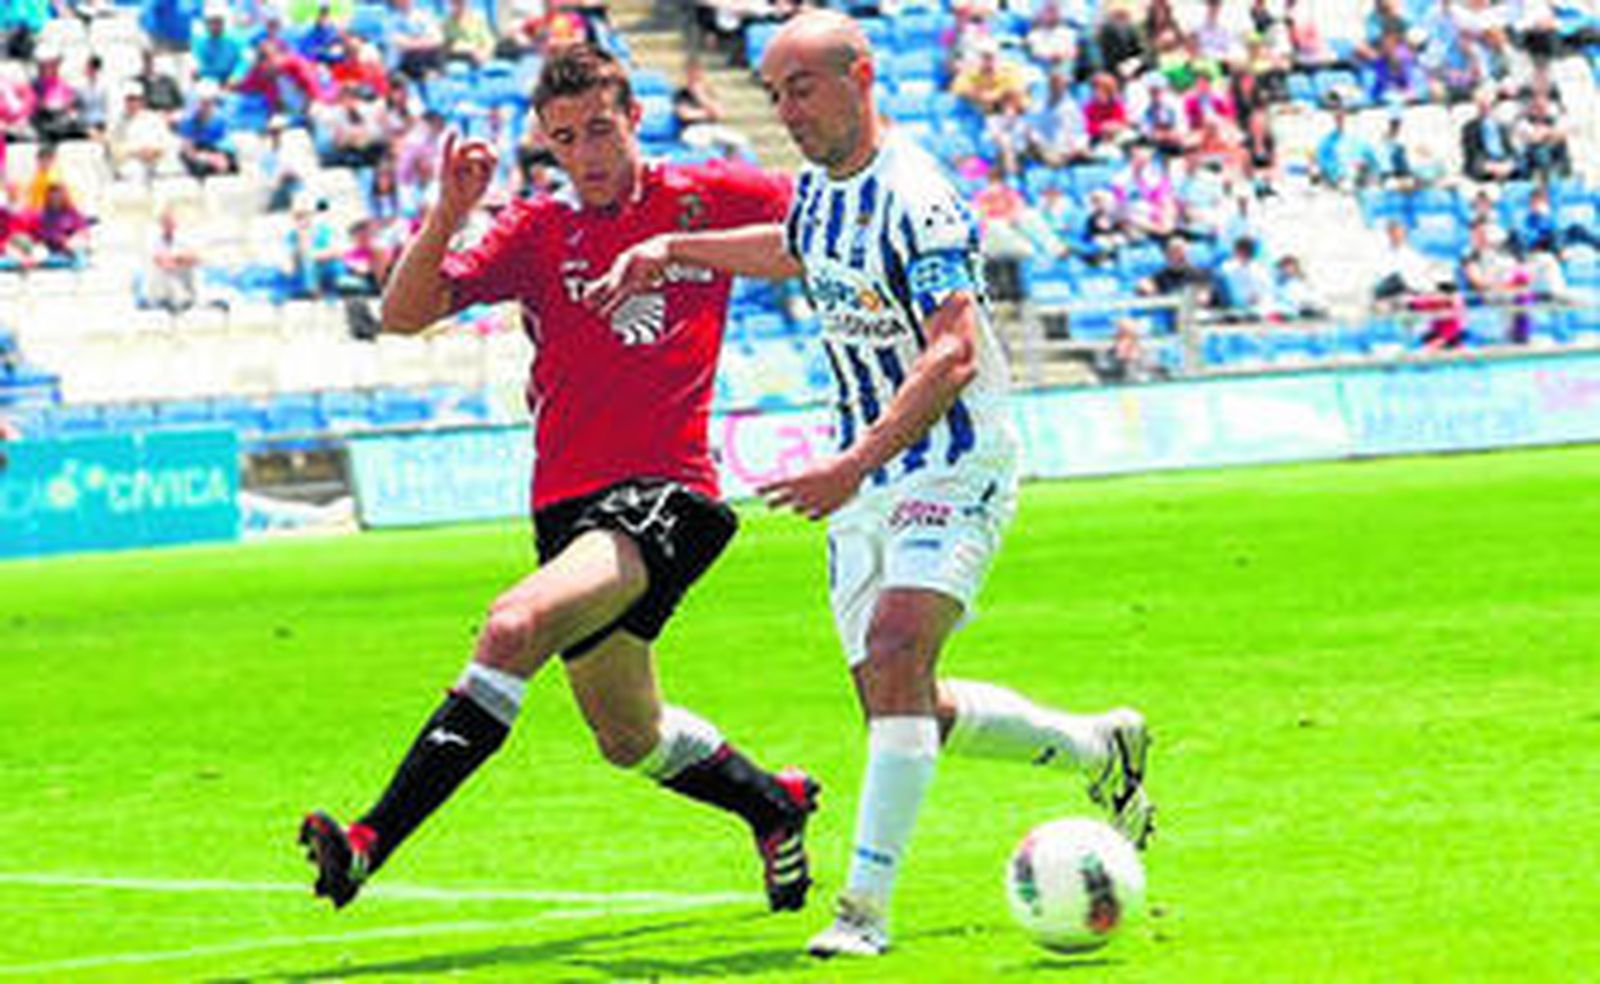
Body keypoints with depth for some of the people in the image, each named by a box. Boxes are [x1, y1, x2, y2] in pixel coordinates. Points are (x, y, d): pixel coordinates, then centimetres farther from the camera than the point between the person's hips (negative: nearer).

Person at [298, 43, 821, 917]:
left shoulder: (708, 199, 2)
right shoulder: (539, 232, 7)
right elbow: (404, 314, -4)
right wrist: (448, 215, -18)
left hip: (665, 494, -5)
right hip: (569, 504, 5)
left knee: (517, 624, -30)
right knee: (630, 740, 17)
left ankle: (370, 844, -34)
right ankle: (771, 803, 47)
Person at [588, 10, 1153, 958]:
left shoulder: (917, 199, -21)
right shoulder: (821, 185, 6)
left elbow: (953, 356, -30)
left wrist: (855, 464, -39)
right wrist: (668, 250, 21)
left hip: (955, 470, -9)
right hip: (865, 483, 9)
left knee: (895, 657, -25)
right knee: (906, 709, 9)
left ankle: (867, 904, -25)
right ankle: (1097, 747, 32)